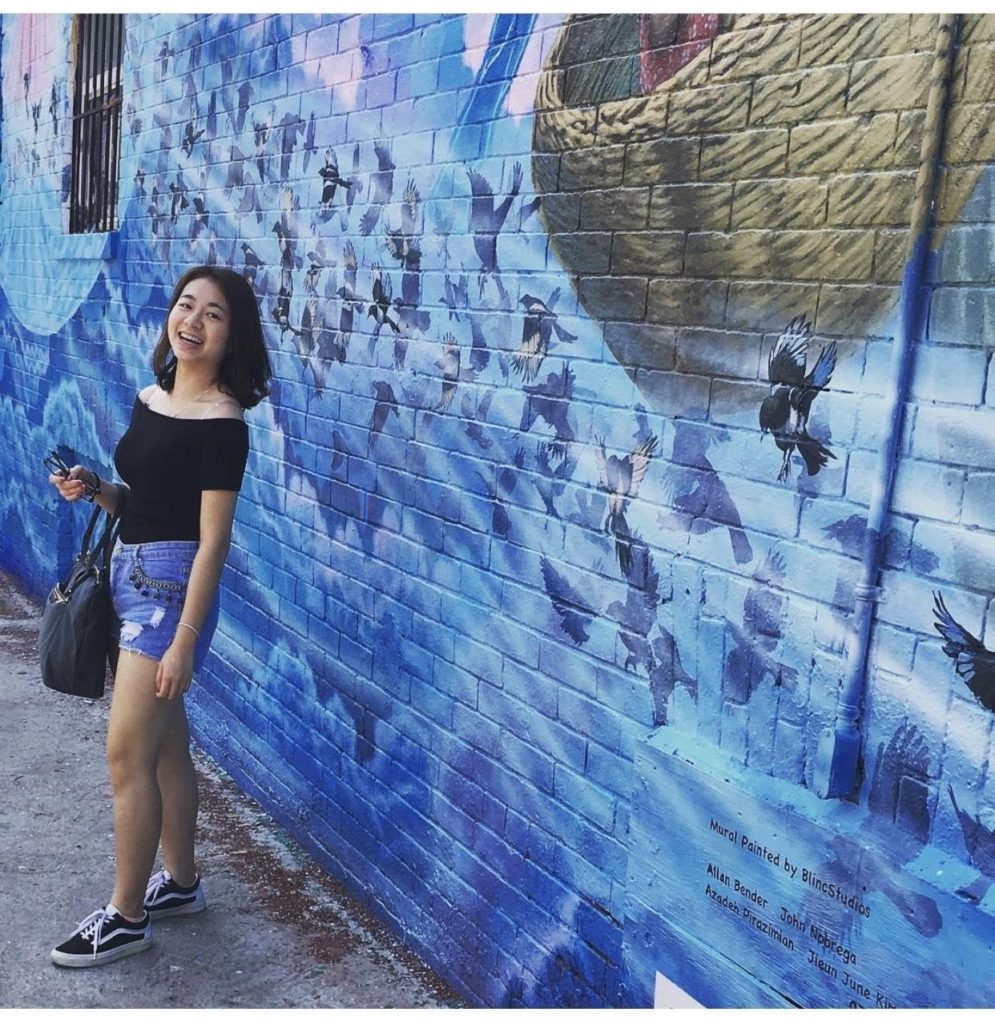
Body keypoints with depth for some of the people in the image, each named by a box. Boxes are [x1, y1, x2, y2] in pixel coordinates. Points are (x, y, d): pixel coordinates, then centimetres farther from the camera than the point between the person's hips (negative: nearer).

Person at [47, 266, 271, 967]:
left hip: (172, 585, -8)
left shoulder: (221, 423, -16)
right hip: (131, 574, 8)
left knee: (128, 754, -2)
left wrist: (184, 641, -19)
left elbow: (213, 540, -18)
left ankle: (127, 918, 13)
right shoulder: (150, 399, 8)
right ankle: (180, 882, 32)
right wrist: (94, 488, -4)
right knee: (165, 744, 17)